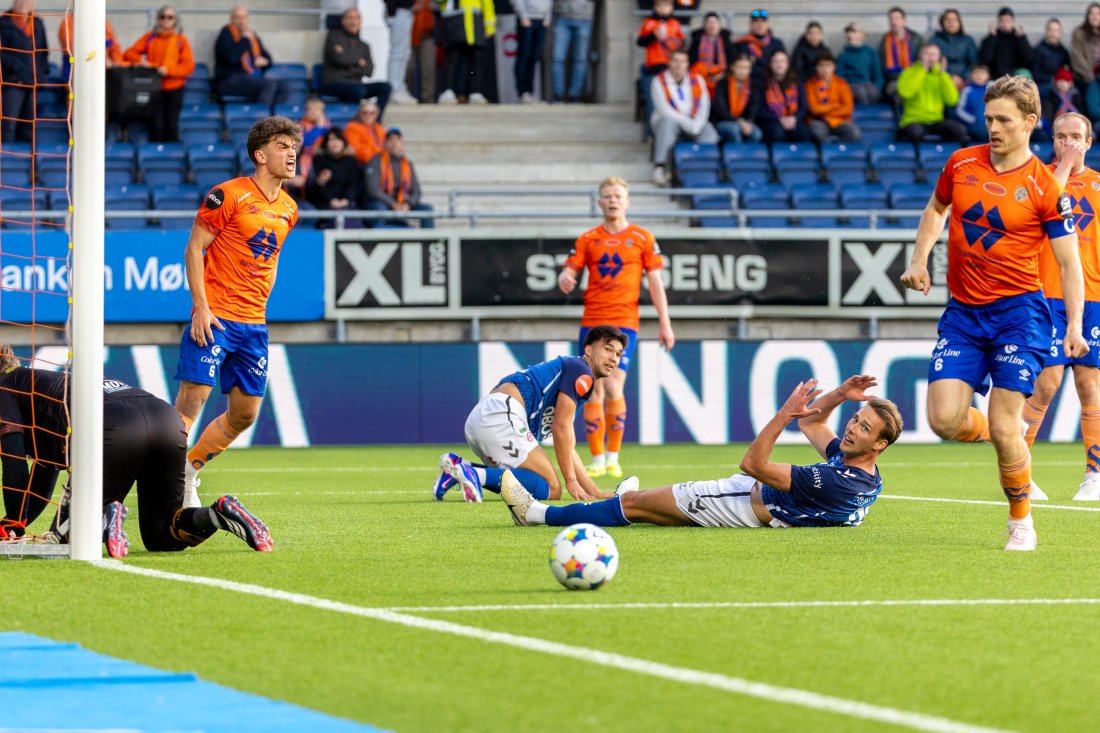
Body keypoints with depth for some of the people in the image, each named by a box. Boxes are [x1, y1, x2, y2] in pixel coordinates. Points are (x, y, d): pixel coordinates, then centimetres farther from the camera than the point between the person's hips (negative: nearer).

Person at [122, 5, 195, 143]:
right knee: (156, 125, -7)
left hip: (174, 89, 0)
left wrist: (168, 70, -18)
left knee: (171, 125, -1)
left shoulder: (181, 40, 6)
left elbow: (189, 65, -4)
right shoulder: (149, 38, 9)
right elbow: (129, 54, 8)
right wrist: (140, 61, -13)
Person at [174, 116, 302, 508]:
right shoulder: (228, 195, -8)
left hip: (254, 324, 7)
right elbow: (193, 249, -8)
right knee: (191, 401, -12)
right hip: (214, 318, -7)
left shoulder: (289, 209, 12)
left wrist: (258, 304, 16)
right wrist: (201, 308, -15)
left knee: (244, 413, 7)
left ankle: (188, 472, 24)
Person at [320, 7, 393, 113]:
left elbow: (369, 71, 4)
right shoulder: (334, 35, 8)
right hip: (333, 84, -5)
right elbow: (338, 58, -9)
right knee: (358, 90, -37)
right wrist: (358, 61, 4)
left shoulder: (364, 46, 19)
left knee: (386, 86, -19)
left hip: (356, 83, 5)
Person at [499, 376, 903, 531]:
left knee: (634, 502, 4)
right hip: (752, 491, 8)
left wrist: (785, 413, -31)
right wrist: (842, 394, -3)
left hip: (749, 508, -8)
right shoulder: (860, 468, -6)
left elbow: (753, 463, -31)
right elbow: (812, 423, 12)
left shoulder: (838, 484, -33)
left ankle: (538, 513, 18)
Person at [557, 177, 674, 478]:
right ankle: (597, 460, 7)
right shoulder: (587, 239, 11)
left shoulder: (643, 238, 6)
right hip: (591, 322, 3)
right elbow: (570, 270, 6)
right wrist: (565, 278, -19)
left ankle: (613, 458, -2)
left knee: (613, 387, -15)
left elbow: (655, 282, 6)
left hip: (624, 322, -3)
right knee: (593, 391, 0)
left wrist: (664, 323, 1)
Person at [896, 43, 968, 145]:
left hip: (937, 121, 4)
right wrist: (922, 70, -10)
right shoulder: (909, 72, 5)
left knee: (960, 129, -26)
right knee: (915, 132, -40)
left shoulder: (942, 76, 14)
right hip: (914, 121, -3)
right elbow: (905, 93, -17)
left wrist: (942, 73, -5)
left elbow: (952, 100, -3)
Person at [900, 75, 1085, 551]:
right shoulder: (960, 164, 4)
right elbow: (936, 209, 24)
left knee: (1003, 428, -9)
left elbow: (1069, 262, -5)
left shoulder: (1045, 188, -8)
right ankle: (1002, 433, 24)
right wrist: (919, 259, 9)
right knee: (944, 419, -10)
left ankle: (1021, 523, 12)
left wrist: (1074, 326, -14)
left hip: (1017, 312, -4)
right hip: (962, 313, 4)